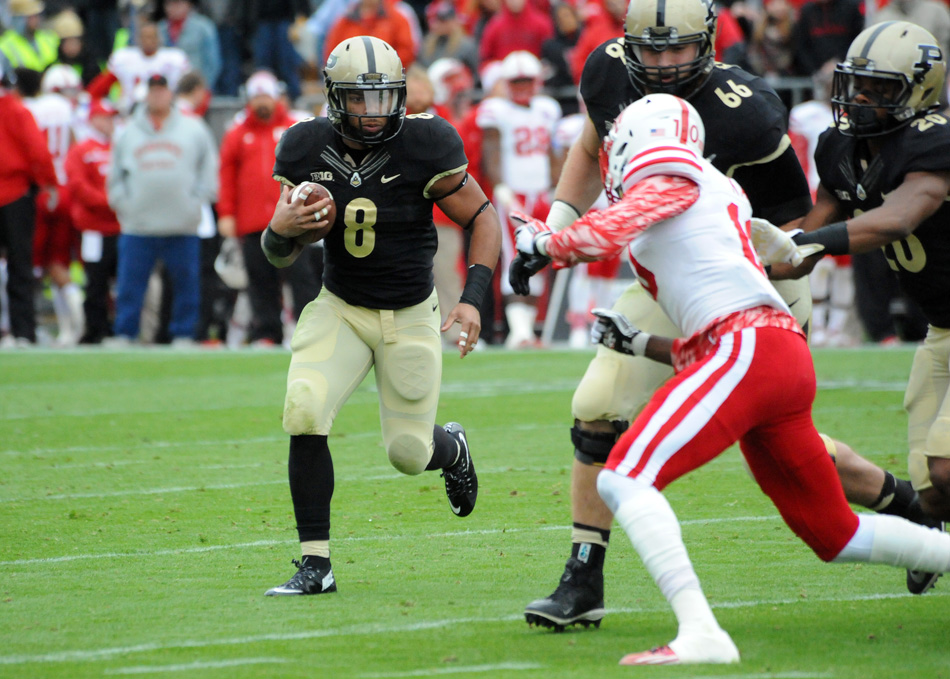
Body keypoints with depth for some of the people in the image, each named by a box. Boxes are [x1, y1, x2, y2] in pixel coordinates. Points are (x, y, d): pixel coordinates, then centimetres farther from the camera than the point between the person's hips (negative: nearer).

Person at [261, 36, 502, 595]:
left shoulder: (424, 145, -19)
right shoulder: (307, 149, -11)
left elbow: (482, 217, -9)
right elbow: (281, 255, -1)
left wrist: (474, 298, -22)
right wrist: (280, 229, -26)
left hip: (411, 316, -1)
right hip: (341, 310, 1)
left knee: (409, 453, 3)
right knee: (305, 412, -23)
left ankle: (451, 448, 44)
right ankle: (315, 566, -12)